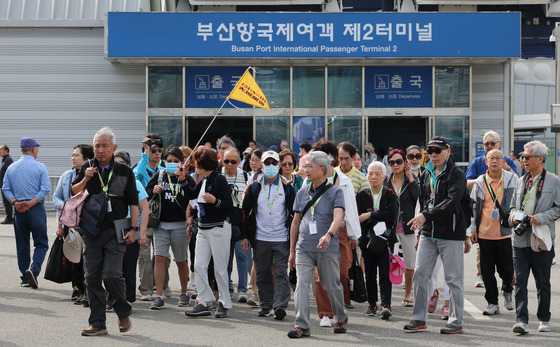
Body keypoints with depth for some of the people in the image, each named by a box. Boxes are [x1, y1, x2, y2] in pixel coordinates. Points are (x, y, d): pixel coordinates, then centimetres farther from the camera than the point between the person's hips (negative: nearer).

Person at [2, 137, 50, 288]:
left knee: (22, 245, 11)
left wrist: (15, 203, -6)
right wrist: (31, 203, -13)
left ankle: (25, 278, 12)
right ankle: (34, 269, -20)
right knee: (41, 243, 2)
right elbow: (45, 189, -13)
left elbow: (5, 189, 2)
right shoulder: (40, 167, -3)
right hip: (36, 209, -4)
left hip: (19, 210, 4)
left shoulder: (11, 168, 8)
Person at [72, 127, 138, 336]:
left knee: (110, 275, -14)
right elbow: (73, 194, 7)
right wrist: (85, 179, -9)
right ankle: (98, 323, 10)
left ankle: (124, 312, 11)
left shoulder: (124, 172, 2)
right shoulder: (87, 169, 10)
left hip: (115, 231, -4)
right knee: (92, 278, 3)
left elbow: (133, 203, 3)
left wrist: (133, 228, -5)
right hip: (91, 231, 4)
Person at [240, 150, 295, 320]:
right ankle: (267, 306, 14)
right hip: (260, 239, 2)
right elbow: (246, 212, 10)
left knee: (281, 273, -9)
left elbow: (294, 214, 6)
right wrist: (244, 236, 4)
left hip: (281, 239, -2)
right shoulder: (255, 188, 7)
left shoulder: (287, 188, 4)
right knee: (263, 274, 7)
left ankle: (280, 305, -13)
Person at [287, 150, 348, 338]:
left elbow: (338, 217, -19)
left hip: (328, 249, -3)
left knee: (333, 286, 7)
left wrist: (328, 235, -39)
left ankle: (341, 319, 30)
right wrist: (292, 251, 15)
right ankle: (301, 326, -8)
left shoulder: (335, 192, -3)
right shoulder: (302, 193, 11)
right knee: (301, 284, -9)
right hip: (304, 248, 3)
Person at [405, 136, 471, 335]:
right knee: (420, 275, 3)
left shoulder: (456, 175, -7)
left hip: (450, 235, -6)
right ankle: (419, 319, 11)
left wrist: (426, 216, -27)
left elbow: (452, 202, -20)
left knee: (453, 279, 0)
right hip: (428, 234, 6)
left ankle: (456, 322, 8)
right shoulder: (426, 174, 14)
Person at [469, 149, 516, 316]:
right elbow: (474, 207, 9)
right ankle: (492, 303, 15)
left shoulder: (512, 179, 1)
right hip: (485, 233, 1)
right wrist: (473, 229, 5)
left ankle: (507, 291, 32)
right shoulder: (480, 182, 4)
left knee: (506, 269, 1)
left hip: (506, 232, -1)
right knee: (487, 270, 3)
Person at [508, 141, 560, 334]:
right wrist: (513, 215, 0)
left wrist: (540, 218, -15)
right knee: (520, 281, -5)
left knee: (543, 282, 7)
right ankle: (522, 321, -7)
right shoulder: (521, 181, 14)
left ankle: (544, 319, 20)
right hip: (520, 238, 4)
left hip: (542, 240, -3)